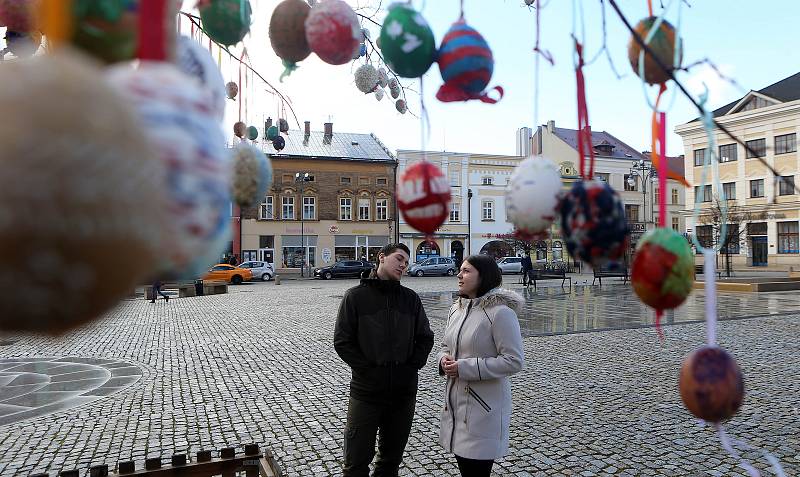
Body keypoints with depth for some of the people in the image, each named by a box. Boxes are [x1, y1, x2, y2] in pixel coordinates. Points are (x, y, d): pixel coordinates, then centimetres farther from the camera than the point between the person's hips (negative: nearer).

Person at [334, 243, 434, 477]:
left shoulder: (411, 298, 6)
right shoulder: (356, 296, -4)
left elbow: (425, 338, 9)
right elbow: (342, 341, -6)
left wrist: (412, 366, -3)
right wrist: (366, 368, -12)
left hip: (404, 392, 3)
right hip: (366, 391, -3)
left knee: (392, 457, 17)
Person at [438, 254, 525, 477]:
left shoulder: (500, 312, -17)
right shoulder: (457, 308, 7)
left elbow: (514, 361, -19)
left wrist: (465, 367, -20)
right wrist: (444, 358, -5)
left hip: (484, 406, -7)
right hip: (456, 401, 7)